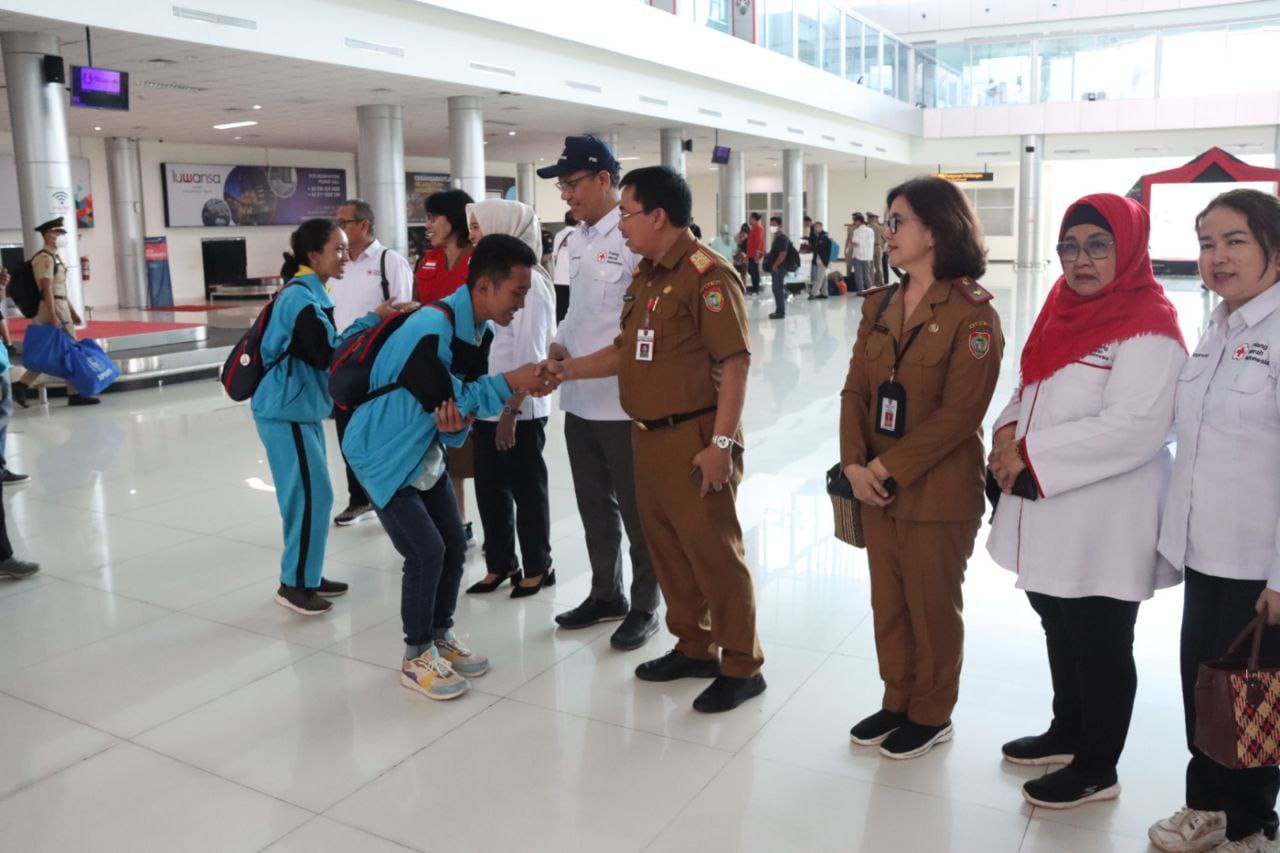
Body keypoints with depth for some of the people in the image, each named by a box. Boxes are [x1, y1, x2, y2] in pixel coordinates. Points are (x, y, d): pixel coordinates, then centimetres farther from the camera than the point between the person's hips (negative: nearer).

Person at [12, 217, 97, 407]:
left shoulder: (54, 257, 18)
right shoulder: (45, 258, -13)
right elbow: (47, 289, -20)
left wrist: (72, 311, 21)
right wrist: (53, 317, -24)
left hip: (60, 307, 10)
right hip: (52, 309, -10)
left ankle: (21, 386, 11)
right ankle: (75, 394, 0)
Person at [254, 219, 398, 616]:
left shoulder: (308, 293, 13)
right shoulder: (300, 298, -18)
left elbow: (321, 349, 11)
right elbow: (326, 355, -22)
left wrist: (374, 320, 2)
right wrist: (372, 319, -17)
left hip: (302, 408, 10)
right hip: (286, 411, -10)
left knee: (311, 494, 12)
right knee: (310, 495, -7)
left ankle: (308, 575, 22)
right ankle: (294, 583, 4)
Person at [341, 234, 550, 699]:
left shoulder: (479, 329, -3)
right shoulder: (429, 329, -30)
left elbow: (462, 396, 2)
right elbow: (445, 398, -24)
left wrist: (457, 424, -21)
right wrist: (511, 382, -23)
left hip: (425, 453, 8)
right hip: (383, 454, -8)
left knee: (453, 543, 8)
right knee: (426, 551, -10)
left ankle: (441, 637, 26)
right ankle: (417, 657, 8)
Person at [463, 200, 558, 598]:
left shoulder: (527, 281, -14)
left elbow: (529, 356, -17)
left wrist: (512, 411, -19)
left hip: (519, 409, -7)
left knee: (527, 490, 7)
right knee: (490, 490, 14)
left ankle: (537, 567, 22)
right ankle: (500, 564, 29)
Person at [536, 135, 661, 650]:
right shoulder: (577, 239, 12)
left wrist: (584, 365, -19)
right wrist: (559, 343, 3)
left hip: (622, 400, -8)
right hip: (579, 399, 8)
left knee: (636, 510, 7)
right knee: (594, 505, 18)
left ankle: (644, 607, 22)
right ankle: (606, 594, 34)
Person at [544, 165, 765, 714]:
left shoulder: (706, 274, -15)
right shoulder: (645, 275, 13)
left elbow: (735, 362, -18)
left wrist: (722, 443, -21)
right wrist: (568, 369, 12)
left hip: (695, 439, -9)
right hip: (648, 436, 9)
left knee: (713, 551, 0)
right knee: (667, 547, 16)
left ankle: (741, 666, 15)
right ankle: (693, 647, 33)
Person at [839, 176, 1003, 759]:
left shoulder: (972, 312, -13)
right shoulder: (880, 306, 7)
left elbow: (959, 414, -18)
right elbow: (856, 389, 4)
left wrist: (888, 467, -18)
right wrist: (855, 464, -10)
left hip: (938, 491, -6)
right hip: (877, 486, 6)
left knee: (933, 607, 10)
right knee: (888, 602, 17)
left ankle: (932, 715, 30)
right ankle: (897, 701, 36)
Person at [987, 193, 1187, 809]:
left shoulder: (1148, 327, -16)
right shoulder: (1065, 309, 10)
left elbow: (1134, 430, -25)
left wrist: (1031, 455, -21)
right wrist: (1009, 431, -6)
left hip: (1104, 524, -8)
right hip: (1049, 517, 8)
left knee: (1100, 645, 7)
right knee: (1060, 630, 22)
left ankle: (1097, 768, 26)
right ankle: (1067, 734, 42)